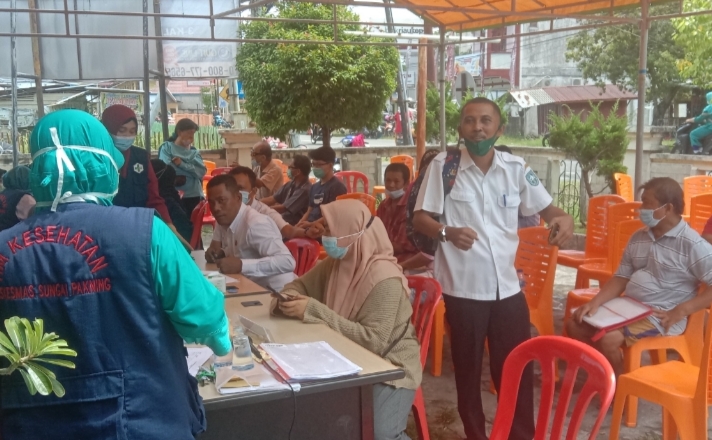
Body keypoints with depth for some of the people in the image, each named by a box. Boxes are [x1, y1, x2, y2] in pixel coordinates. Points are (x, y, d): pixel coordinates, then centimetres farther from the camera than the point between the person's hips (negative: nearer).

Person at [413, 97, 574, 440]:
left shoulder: (515, 167, 0)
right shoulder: (443, 165, -7)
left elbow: (545, 208, 8)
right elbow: (419, 219, -5)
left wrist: (564, 218, -15)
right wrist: (447, 232, -26)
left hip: (508, 286, 2)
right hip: (463, 287, -2)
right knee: (468, 368, 13)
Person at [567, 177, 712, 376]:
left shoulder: (693, 245, -12)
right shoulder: (638, 238, 10)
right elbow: (621, 278, 11)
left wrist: (681, 311, -22)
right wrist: (595, 302, -4)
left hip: (661, 317, -8)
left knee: (609, 338, -28)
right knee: (575, 325, -3)